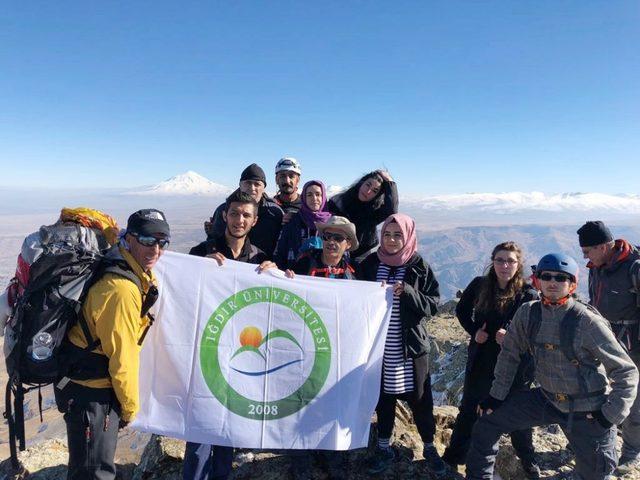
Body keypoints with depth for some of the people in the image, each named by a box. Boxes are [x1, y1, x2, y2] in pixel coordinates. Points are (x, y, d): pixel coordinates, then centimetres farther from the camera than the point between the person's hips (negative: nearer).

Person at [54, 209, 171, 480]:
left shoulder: (139, 277, 1)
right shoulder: (122, 290, -28)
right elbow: (122, 356, -22)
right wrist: (130, 406, -9)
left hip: (94, 383, 9)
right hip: (91, 393, -9)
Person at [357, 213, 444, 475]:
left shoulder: (420, 267, -3)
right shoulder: (370, 264, 1)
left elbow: (433, 305, -6)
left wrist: (407, 292, -20)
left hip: (412, 347, -1)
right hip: (379, 345, 2)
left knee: (419, 398, 9)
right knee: (383, 396, 13)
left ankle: (429, 448, 32)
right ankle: (384, 448, 31)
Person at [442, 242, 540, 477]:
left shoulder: (528, 294, -13)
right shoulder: (479, 285, -7)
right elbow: (462, 310, 9)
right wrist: (474, 331, -6)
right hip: (481, 361, 2)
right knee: (469, 410, 16)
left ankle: (528, 461, 40)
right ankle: (453, 457, 33)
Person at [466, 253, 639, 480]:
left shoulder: (588, 322, -21)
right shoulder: (527, 313, -8)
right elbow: (510, 353, 5)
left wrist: (611, 415, -14)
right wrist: (497, 395, 6)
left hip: (587, 412, -4)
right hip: (546, 399, 4)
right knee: (486, 423, 3)